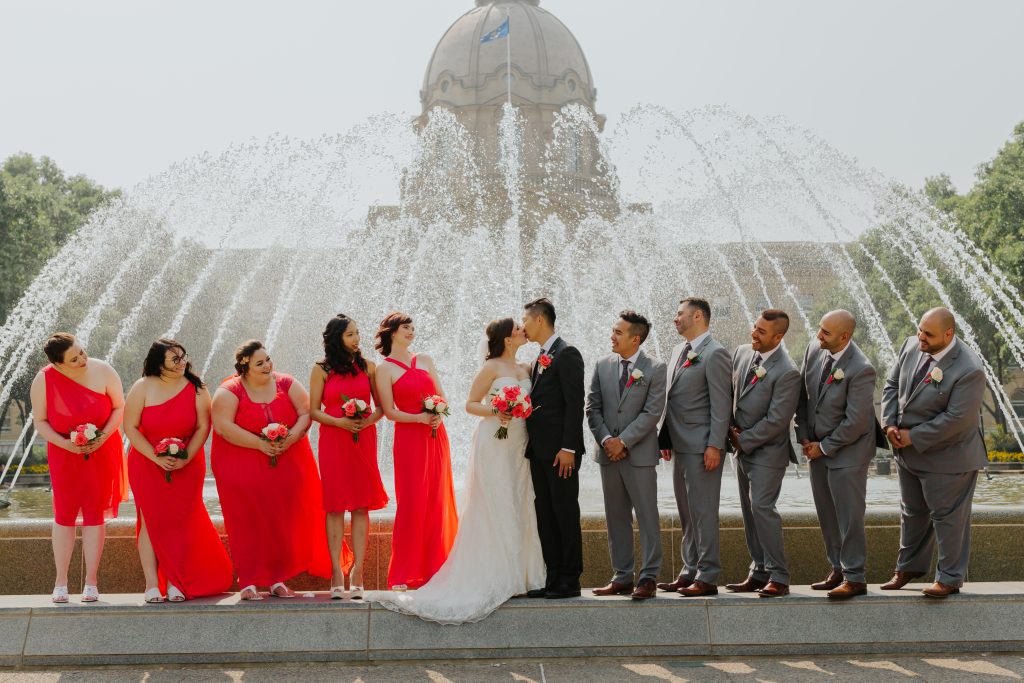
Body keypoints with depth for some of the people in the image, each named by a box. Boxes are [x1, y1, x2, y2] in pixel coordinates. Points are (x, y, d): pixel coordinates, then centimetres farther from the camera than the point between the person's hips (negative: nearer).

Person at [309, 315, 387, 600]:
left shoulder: (368, 367, 8)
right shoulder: (322, 370, 3)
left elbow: (381, 405, 9)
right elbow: (313, 410, 2)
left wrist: (368, 420, -11)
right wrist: (340, 422, -13)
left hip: (363, 440, 2)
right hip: (332, 441, -1)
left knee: (361, 506, -2)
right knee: (335, 506, -2)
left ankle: (357, 572, 1)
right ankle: (336, 574, 1)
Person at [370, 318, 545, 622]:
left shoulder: (525, 369, 15)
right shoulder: (491, 367, -4)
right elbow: (470, 404, -4)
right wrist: (495, 411, -19)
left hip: (518, 447, 7)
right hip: (493, 444, -7)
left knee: (518, 511, 6)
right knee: (495, 510, -6)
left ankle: (518, 576, 12)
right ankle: (496, 580, -2)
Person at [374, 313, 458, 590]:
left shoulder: (425, 360, 13)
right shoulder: (385, 369, 0)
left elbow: (441, 396, 12)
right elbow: (389, 411, -6)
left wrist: (439, 415, -8)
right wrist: (420, 418, -18)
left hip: (436, 436, 5)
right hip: (409, 438, -5)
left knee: (438, 501, 4)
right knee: (412, 502, -7)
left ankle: (433, 568, 11)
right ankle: (402, 574, 1)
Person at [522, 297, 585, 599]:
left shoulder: (567, 353, -9)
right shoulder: (540, 358, 18)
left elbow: (575, 404, -15)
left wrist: (568, 448, -20)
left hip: (560, 451, -9)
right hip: (539, 450, 9)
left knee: (566, 515, -3)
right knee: (545, 515, 9)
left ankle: (570, 581, 4)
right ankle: (553, 579, 15)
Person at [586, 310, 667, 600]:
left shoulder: (655, 369, -5)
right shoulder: (602, 366, 8)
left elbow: (652, 412, -10)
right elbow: (592, 408, 6)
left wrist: (624, 441, -14)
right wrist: (605, 439, -7)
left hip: (639, 454, -4)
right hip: (608, 453, 5)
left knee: (647, 517, -2)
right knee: (616, 518, 9)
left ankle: (648, 578, 2)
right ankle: (622, 577, 15)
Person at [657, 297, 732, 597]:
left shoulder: (715, 354, -11)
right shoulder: (679, 350, 16)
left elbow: (721, 405, -15)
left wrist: (715, 446, -18)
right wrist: (665, 438, 16)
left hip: (701, 447, -9)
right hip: (679, 445, 9)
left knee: (703, 512, -5)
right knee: (687, 513, 13)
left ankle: (707, 577, 1)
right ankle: (690, 571, 21)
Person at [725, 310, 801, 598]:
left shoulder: (787, 372, -20)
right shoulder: (741, 353, 4)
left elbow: (776, 420, -19)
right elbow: (729, 394, 13)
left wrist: (743, 440, -12)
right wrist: (732, 429, -1)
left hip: (767, 451, -8)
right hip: (742, 447, 8)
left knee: (762, 506, -15)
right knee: (749, 511, 10)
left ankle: (778, 577, -8)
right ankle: (759, 572, 18)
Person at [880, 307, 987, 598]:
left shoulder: (968, 370, -27)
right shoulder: (911, 347, -5)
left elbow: (957, 418, -26)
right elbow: (892, 385, 5)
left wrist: (914, 437, -21)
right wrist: (890, 423, -8)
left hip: (946, 455, -7)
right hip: (908, 451, 7)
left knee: (948, 516, 7)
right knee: (912, 512, 21)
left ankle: (949, 578, 21)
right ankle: (909, 568, 38)